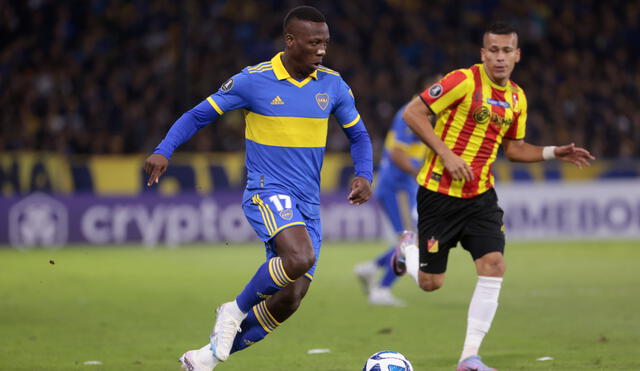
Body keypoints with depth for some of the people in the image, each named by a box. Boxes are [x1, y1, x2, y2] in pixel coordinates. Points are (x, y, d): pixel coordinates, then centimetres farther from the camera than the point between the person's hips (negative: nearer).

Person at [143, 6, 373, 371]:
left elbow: (358, 135, 15)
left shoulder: (333, 85, 4)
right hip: (267, 192, -5)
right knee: (300, 257, -33)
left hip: (308, 204, 5)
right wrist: (163, 151, -13)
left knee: (289, 299, -1)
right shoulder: (253, 81, -7)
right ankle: (235, 311, -8)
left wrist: (364, 176, -3)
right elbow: (198, 115, 1)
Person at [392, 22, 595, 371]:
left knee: (493, 266, -13)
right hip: (439, 192, -5)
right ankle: (408, 249, 40)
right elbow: (412, 113, -15)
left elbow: (514, 148, 20)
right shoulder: (463, 81, -15)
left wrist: (554, 153, 5)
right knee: (430, 282, 2)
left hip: (480, 195, 5)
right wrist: (446, 154, -20)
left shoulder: (517, 98, 7)